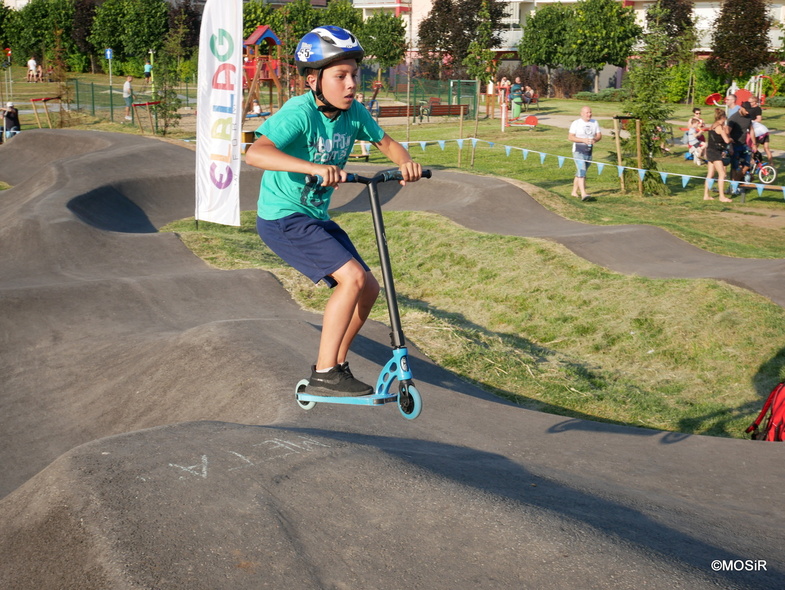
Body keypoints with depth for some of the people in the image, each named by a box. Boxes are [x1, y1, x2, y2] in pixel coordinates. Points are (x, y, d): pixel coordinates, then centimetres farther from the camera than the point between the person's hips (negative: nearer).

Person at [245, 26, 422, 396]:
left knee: (369, 288, 7)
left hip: (317, 218, 8)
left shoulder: (353, 112, -2)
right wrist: (314, 167, -49)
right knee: (352, 277, -21)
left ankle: (335, 365, 24)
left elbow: (385, 143, 10)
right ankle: (323, 376, -12)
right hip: (283, 217, -8)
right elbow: (255, 153, -37)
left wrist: (405, 162, -13)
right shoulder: (300, 113, -23)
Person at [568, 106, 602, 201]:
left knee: (580, 173, 15)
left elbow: (599, 135, 10)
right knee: (582, 172, -17)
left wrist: (595, 139, -14)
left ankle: (574, 192, 26)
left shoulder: (595, 123, 9)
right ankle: (583, 194, -25)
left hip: (589, 152, 6)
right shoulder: (576, 123, -6)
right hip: (578, 151, -5)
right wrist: (583, 140, -22)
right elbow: (570, 137, -10)